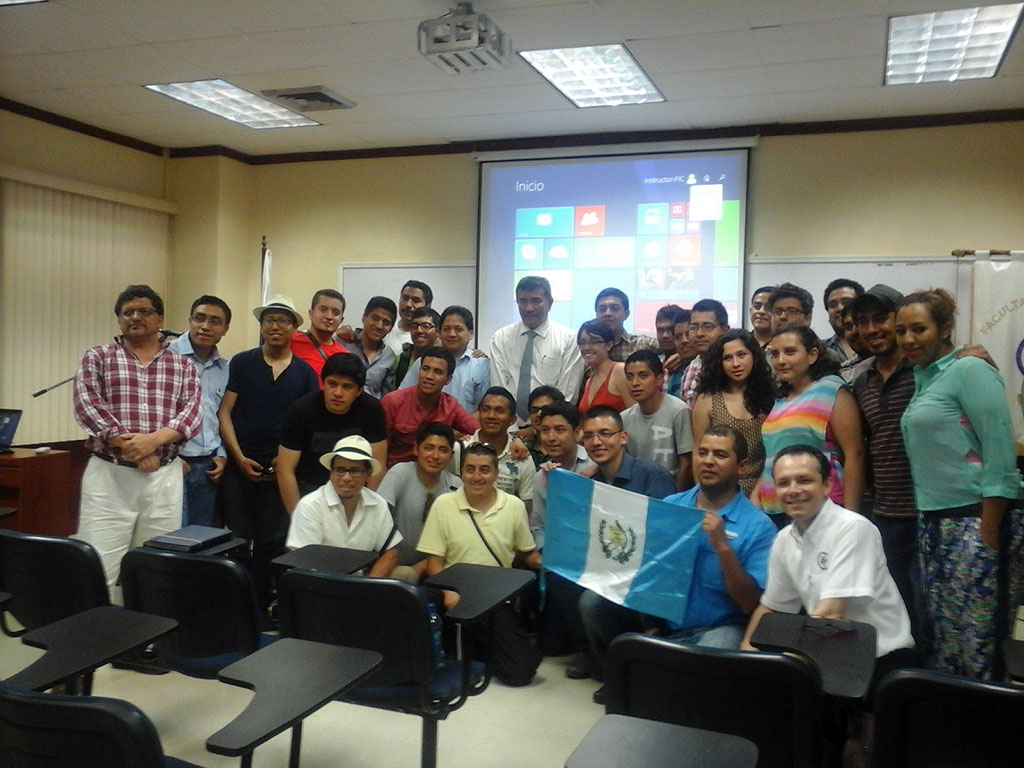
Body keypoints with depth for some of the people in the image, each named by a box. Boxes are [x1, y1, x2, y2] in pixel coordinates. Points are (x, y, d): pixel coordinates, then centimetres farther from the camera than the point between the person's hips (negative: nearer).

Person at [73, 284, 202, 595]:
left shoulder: (182, 366, 11)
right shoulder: (96, 358, 8)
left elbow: (193, 413, -2)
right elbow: (88, 406, -6)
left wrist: (153, 440, -19)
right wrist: (129, 446, -17)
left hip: (164, 477, 2)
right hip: (109, 475, -1)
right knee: (100, 570, -3)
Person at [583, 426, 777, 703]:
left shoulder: (758, 526, -7)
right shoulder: (670, 505, 6)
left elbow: (750, 604, -12)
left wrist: (722, 546, -23)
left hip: (716, 628, -4)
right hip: (657, 620, 5)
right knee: (593, 600, -15)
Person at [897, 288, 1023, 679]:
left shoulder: (969, 371, -7)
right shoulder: (924, 378, 16)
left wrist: (989, 540, -17)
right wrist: (928, 526, 12)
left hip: (978, 524, -8)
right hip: (936, 526, 8)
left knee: (979, 648, -3)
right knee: (946, 647, 12)